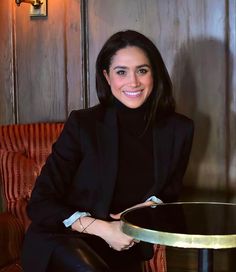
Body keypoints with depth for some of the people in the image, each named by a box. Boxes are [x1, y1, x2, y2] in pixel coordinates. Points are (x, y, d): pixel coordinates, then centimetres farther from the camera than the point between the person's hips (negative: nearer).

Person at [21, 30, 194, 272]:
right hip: (62, 241, -3)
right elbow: (40, 204, -7)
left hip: (122, 250, 3)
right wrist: (103, 228, -18)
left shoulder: (178, 130, 0)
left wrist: (150, 206, -8)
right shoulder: (82, 124, -9)